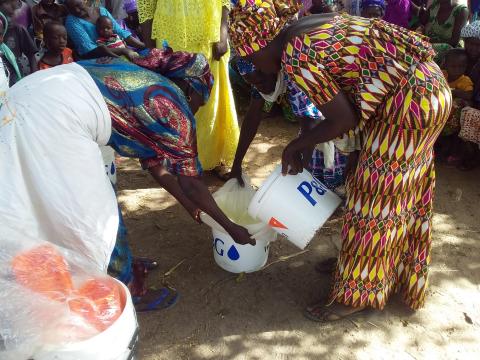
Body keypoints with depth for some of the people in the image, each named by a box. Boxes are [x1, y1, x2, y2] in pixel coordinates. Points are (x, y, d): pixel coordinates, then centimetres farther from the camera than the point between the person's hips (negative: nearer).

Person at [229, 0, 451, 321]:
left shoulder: (295, 57, -20)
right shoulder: (311, 27, 9)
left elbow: (344, 119, -17)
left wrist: (296, 146, -3)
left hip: (412, 97, -10)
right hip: (425, 85, 10)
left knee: (377, 189, 0)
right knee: (400, 188, 19)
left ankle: (358, 293, 16)